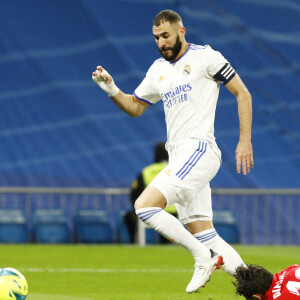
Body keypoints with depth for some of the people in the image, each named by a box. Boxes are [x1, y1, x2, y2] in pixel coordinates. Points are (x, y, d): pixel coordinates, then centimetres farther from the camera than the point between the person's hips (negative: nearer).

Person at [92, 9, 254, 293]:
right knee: (203, 236, 4)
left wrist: (245, 141, -9)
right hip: (178, 158, 8)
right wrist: (111, 89, 7)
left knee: (144, 206, -19)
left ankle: (202, 258, -11)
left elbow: (243, 94, -2)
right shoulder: (158, 69, 19)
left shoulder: (205, 56, -2)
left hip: (199, 150, -8)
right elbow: (134, 107, 27)